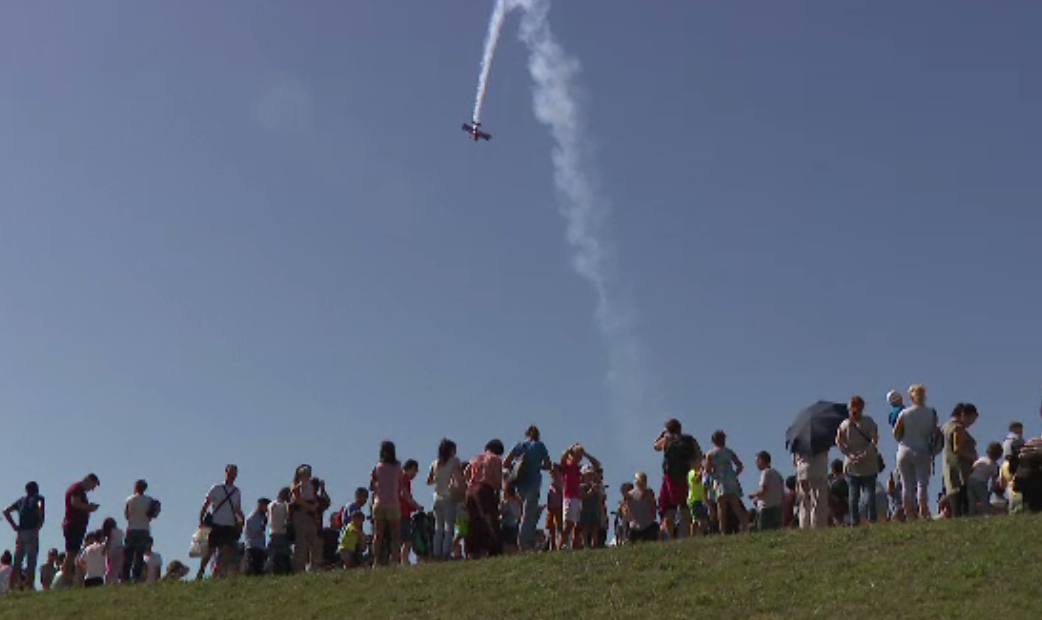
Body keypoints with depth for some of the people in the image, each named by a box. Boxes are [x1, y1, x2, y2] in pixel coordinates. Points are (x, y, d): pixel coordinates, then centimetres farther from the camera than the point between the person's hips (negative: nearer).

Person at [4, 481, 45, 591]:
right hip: (31, 531, -5)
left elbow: (6, 511, 16)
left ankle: (12, 587, 2)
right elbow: (40, 507, -19)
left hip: (20, 532, 5)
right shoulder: (38, 498, 5)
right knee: (31, 562, -6)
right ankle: (29, 587, -12)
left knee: (17, 562, 7)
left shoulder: (21, 500, 20)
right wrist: (40, 522, -8)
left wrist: (14, 525, 12)